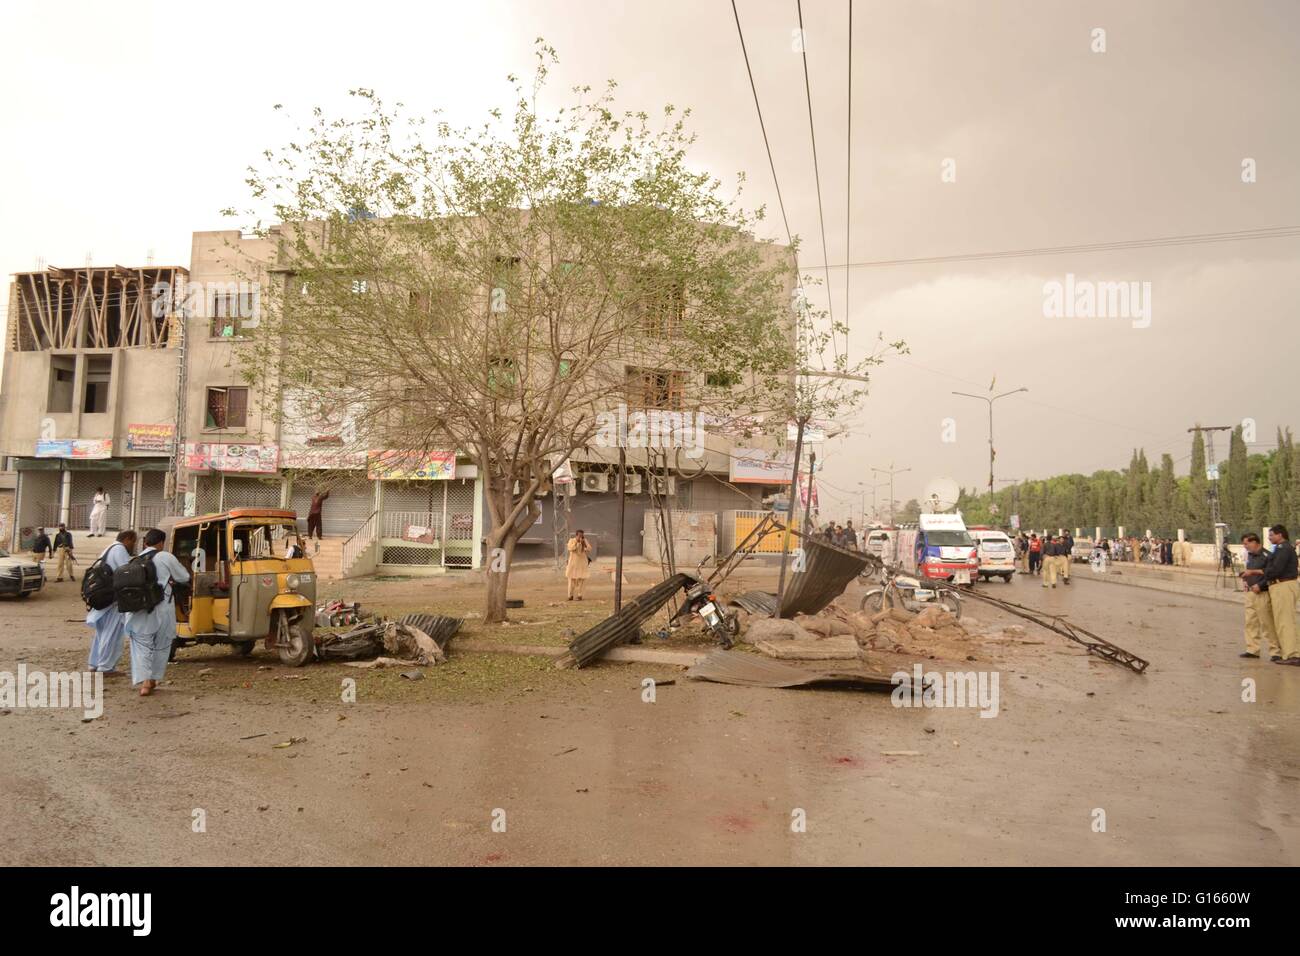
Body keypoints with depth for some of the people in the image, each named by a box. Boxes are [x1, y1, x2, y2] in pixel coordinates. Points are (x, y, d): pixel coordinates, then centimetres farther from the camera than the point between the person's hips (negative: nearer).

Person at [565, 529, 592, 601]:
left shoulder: (585, 541, 3)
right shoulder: (571, 540, -1)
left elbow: (589, 549, -9)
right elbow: (570, 548, -17)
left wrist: (583, 543, -20)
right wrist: (576, 542, -22)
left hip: (582, 563, 1)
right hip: (573, 562, -1)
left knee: (581, 579, -3)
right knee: (572, 578, -2)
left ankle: (579, 595, 2)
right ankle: (571, 595, 6)